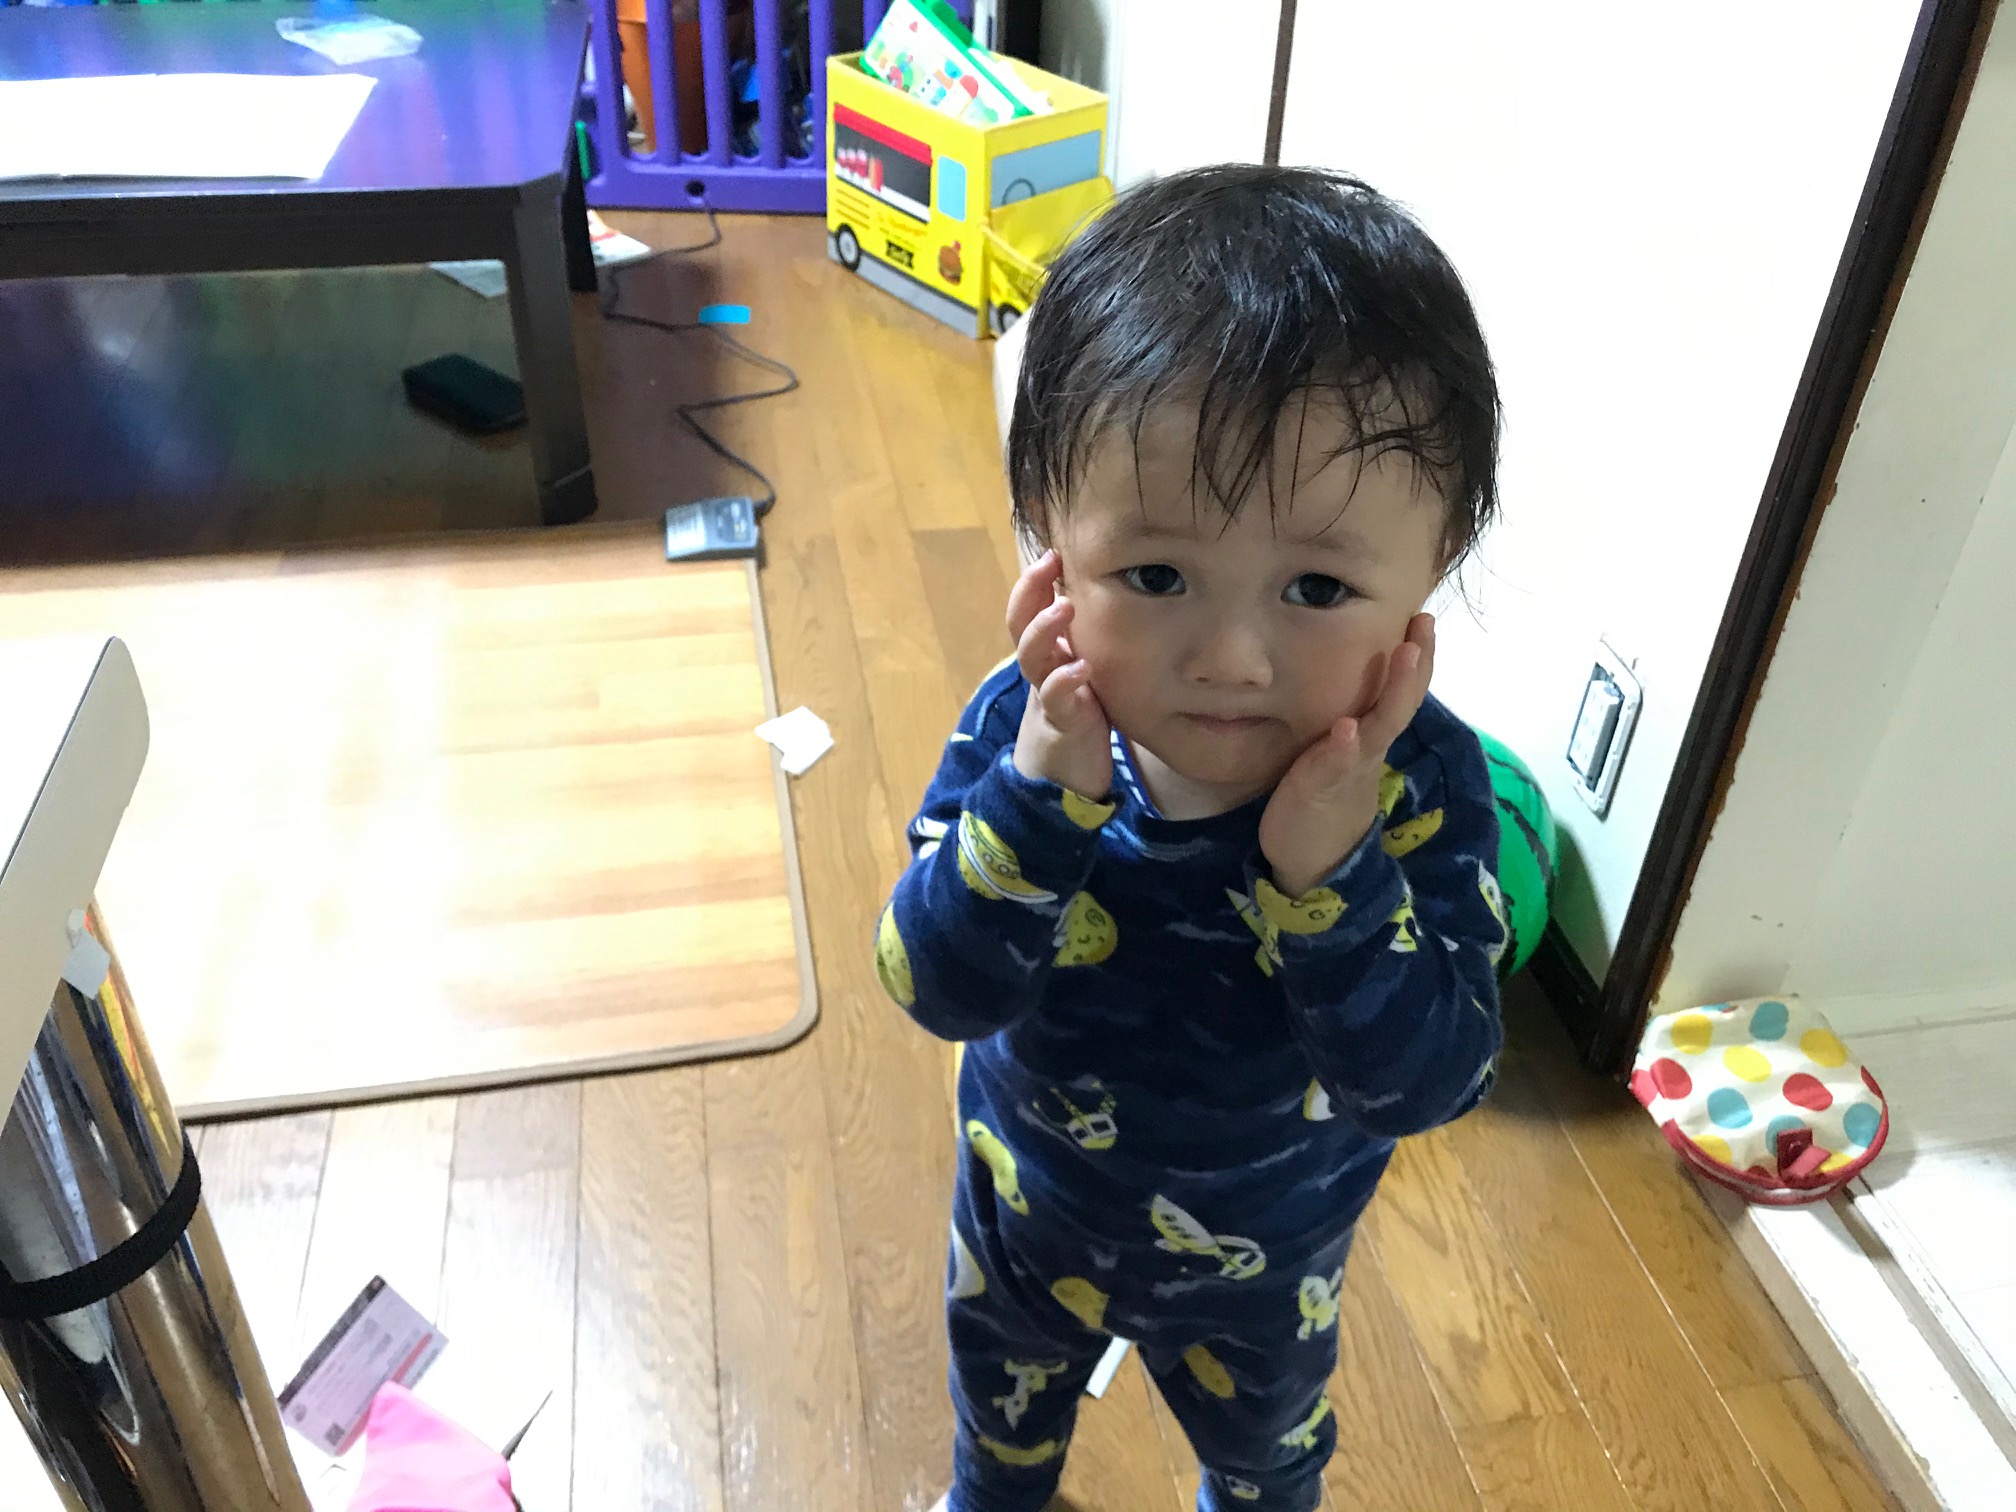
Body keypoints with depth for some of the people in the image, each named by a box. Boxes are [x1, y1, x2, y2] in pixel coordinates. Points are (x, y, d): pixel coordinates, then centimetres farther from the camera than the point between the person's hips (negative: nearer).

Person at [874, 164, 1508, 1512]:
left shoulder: (1419, 787, -32)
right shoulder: (1031, 727, -29)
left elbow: (1429, 1084, -32)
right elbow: (939, 989, -30)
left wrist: (1330, 872, -48)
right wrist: (1041, 791, -45)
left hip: (1257, 1259, -1)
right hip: (1029, 1198, 2)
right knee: (1004, 1376, 35)